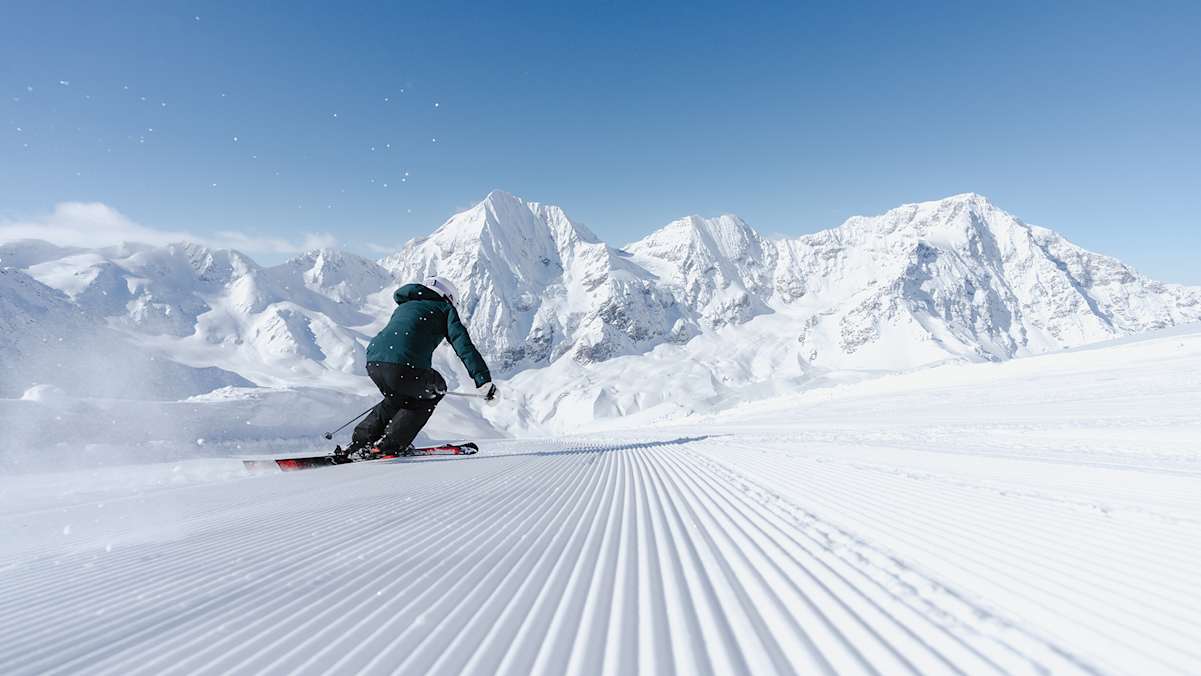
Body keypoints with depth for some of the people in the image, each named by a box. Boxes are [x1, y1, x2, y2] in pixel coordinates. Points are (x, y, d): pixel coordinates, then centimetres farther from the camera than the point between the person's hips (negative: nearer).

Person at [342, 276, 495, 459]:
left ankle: (359, 443, 25)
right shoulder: (444, 308, 15)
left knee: (398, 399, 34)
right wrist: (484, 381, -1)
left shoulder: (404, 306, 34)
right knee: (434, 391, 23)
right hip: (405, 366, -7)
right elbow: (463, 345, 1)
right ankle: (389, 445, 15)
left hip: (373, 361, 7)